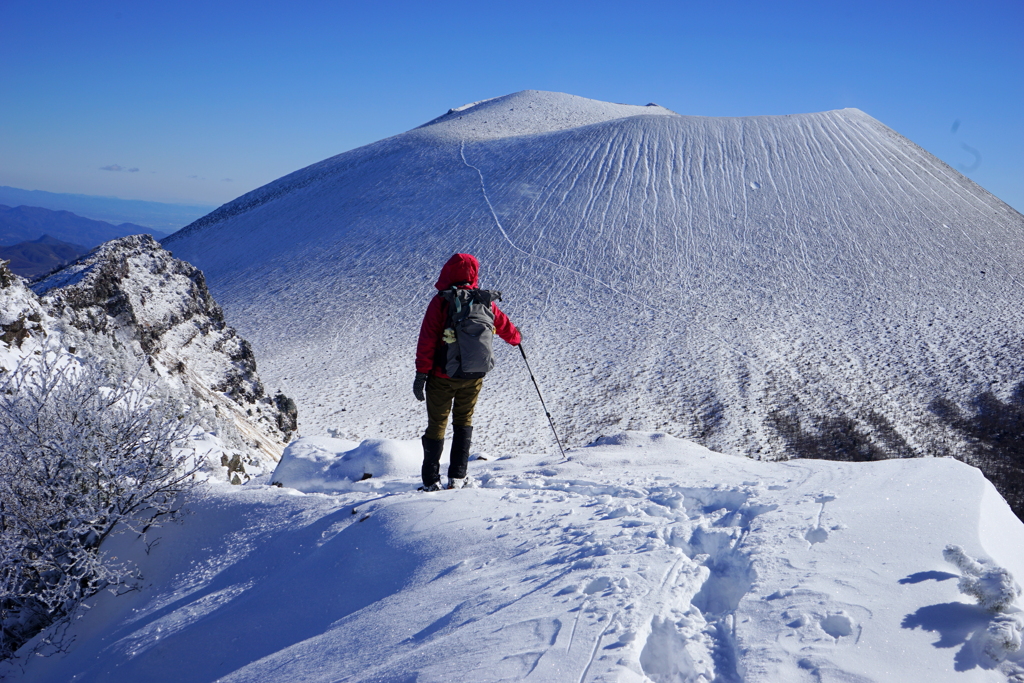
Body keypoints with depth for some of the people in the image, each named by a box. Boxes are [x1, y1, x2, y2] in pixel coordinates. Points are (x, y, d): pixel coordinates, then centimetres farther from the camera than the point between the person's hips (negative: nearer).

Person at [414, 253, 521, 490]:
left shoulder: (441, 301, -10)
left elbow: (427, 340, -13)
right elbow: (504, 324, 15)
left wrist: (421, 373, -9)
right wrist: (516, 338, 37)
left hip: (442, 376, -3)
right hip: (473, 376, 3)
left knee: (437, 424, 7)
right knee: (463, 422, 16)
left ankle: (431, 482, 10)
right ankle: (457, 477, 14)